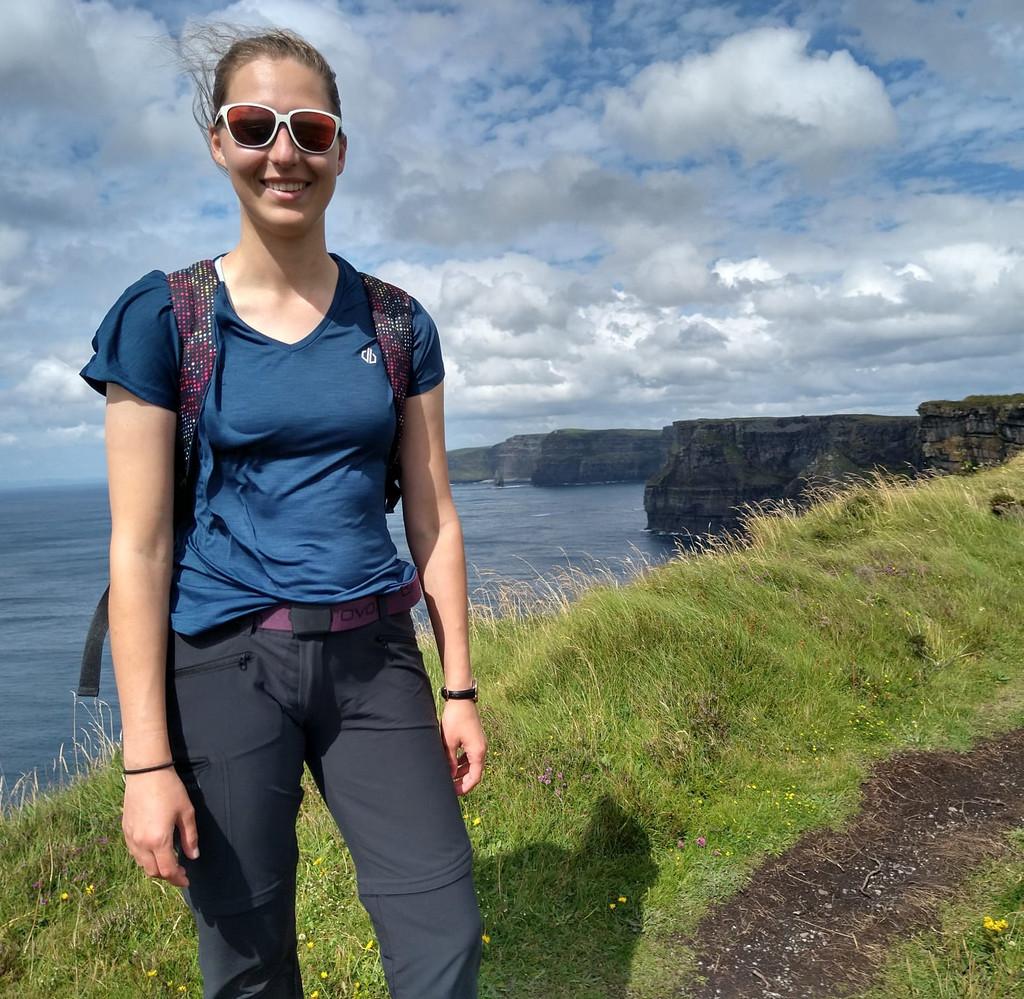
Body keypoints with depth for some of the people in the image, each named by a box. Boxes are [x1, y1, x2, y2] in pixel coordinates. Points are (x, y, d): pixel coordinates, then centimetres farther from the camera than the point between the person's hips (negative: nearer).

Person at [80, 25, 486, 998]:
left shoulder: (397, 323, 5)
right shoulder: (162, 317, -4)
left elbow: (432, 521, 6)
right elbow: (137, 548, -7)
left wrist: (460, 689, 6)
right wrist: (146, 762, -8)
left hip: (372, 655, 3)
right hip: (225, 662, -2)